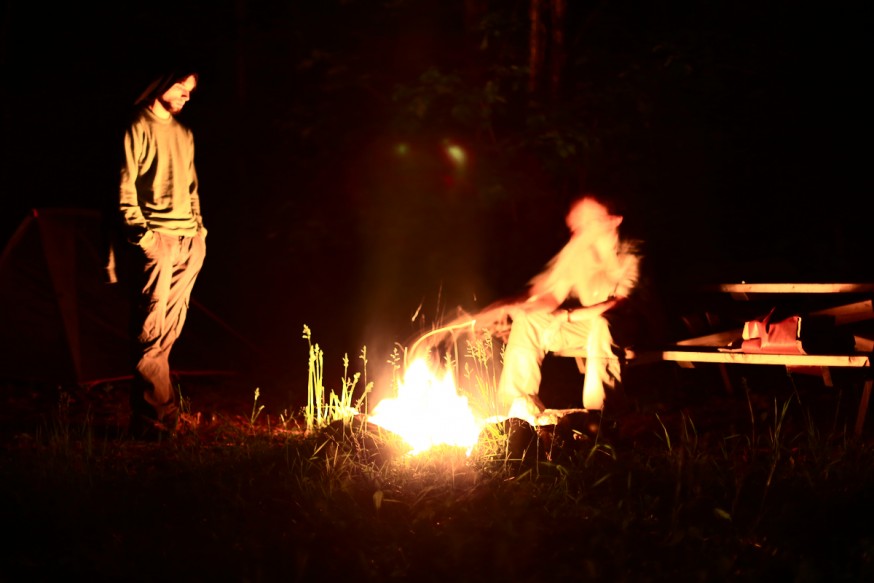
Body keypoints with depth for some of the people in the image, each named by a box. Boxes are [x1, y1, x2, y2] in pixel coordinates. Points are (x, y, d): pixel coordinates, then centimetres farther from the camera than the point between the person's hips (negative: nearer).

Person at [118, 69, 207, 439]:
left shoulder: (184, 134, 21)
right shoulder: (138, 128, -1)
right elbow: (125, 187, -6)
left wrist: (199, 227, 15)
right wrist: (140, 232, -13)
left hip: (189, 241, 7)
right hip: (158, 239, -7)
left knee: (170, 329, 4)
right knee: (152, 330, -10)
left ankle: (148, 417, 7)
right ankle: (159, 418, -10)